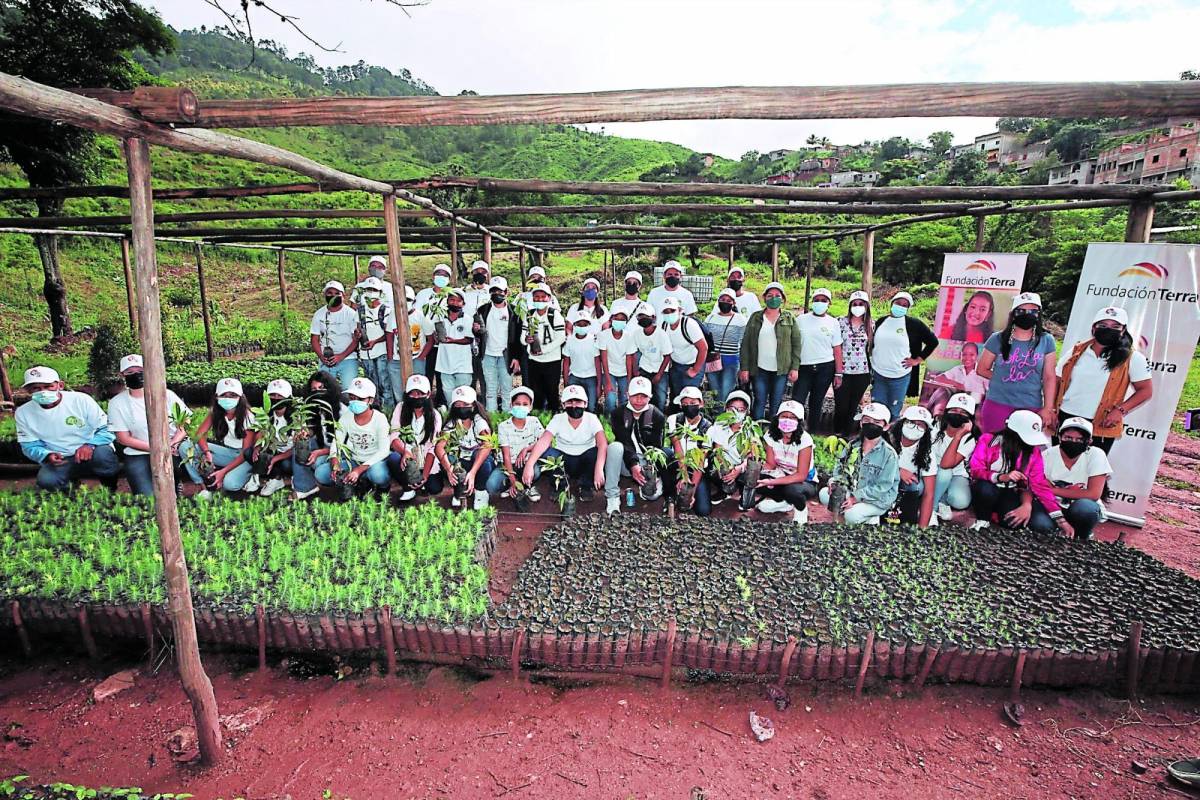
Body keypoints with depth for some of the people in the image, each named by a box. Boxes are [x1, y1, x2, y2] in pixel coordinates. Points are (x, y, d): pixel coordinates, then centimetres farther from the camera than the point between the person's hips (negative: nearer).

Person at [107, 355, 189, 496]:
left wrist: (172, 445, -16)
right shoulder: (116, 403, 3)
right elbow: (124, 439, -1)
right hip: (138, 454, -1)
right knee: (147, 496, -21)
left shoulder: (166, 395, 4)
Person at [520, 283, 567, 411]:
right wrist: (526, 339, -18)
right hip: (534, 361, 4)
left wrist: (543, 349, -16)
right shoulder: (528, 316, 8)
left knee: (552, 393, 3)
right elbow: (522, 337, 7)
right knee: (536, 393, 10)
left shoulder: (555, 315, -6)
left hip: (552, 361, -4)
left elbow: (561, 338, -12)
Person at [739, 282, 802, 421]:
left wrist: (795, 368, -4)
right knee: (759, 402, 4)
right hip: (759, 369, 0)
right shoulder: (755, 317, 6)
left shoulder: (790, 318, 6)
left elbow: (796, 344, 4)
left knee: (776, 404, 6)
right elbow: (745, 344, 4)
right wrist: (744, 368, -3)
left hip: (781, 370, 0)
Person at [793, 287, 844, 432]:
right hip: (803, 367, 0)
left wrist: (838, 374, 1)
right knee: (796, 402, -8)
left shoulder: (833, 323, 5)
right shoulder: (801, 319, 5)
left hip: (825, 367, 0)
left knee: (816, 403, 9)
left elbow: (837, 349, 5)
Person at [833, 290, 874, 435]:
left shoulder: (871, 324, 5)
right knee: (841, 406, 0)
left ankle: (846, 434, 23)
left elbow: (873, 348, 11)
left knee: (853, 406, 9)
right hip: (843, 370, -2)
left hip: (862, 372, 2)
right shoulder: (842, 322, -1)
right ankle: (836, 433, 19)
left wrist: (872, 370, 7)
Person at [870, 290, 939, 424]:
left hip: (900, 377, -3)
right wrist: (868, 367, 10)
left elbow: (933, 341, 2)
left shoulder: (913, 324, -4)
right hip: (877, 374, 3)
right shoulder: (880, 321, 6)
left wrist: (918, 359, -1)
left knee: (893, 413, 7)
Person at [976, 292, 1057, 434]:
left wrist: (1048, 408, -2)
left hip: (1032, 407, 1)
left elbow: (1049, 377, 2)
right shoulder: (998, 339, 0)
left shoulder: (1046, 341, 3)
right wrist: (1001, 379, -1)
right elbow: (982, 369, 8)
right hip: (997, 404, 0)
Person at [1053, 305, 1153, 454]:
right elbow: (1057, 382, 8)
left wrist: (1120, 410, -13)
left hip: (1101, 425, -2)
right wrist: (1051, 410, 0)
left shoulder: (1132, 358, -2)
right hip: (1065, 419, 2)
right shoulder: (1077, 351, 4)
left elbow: (1146, 390, 0)